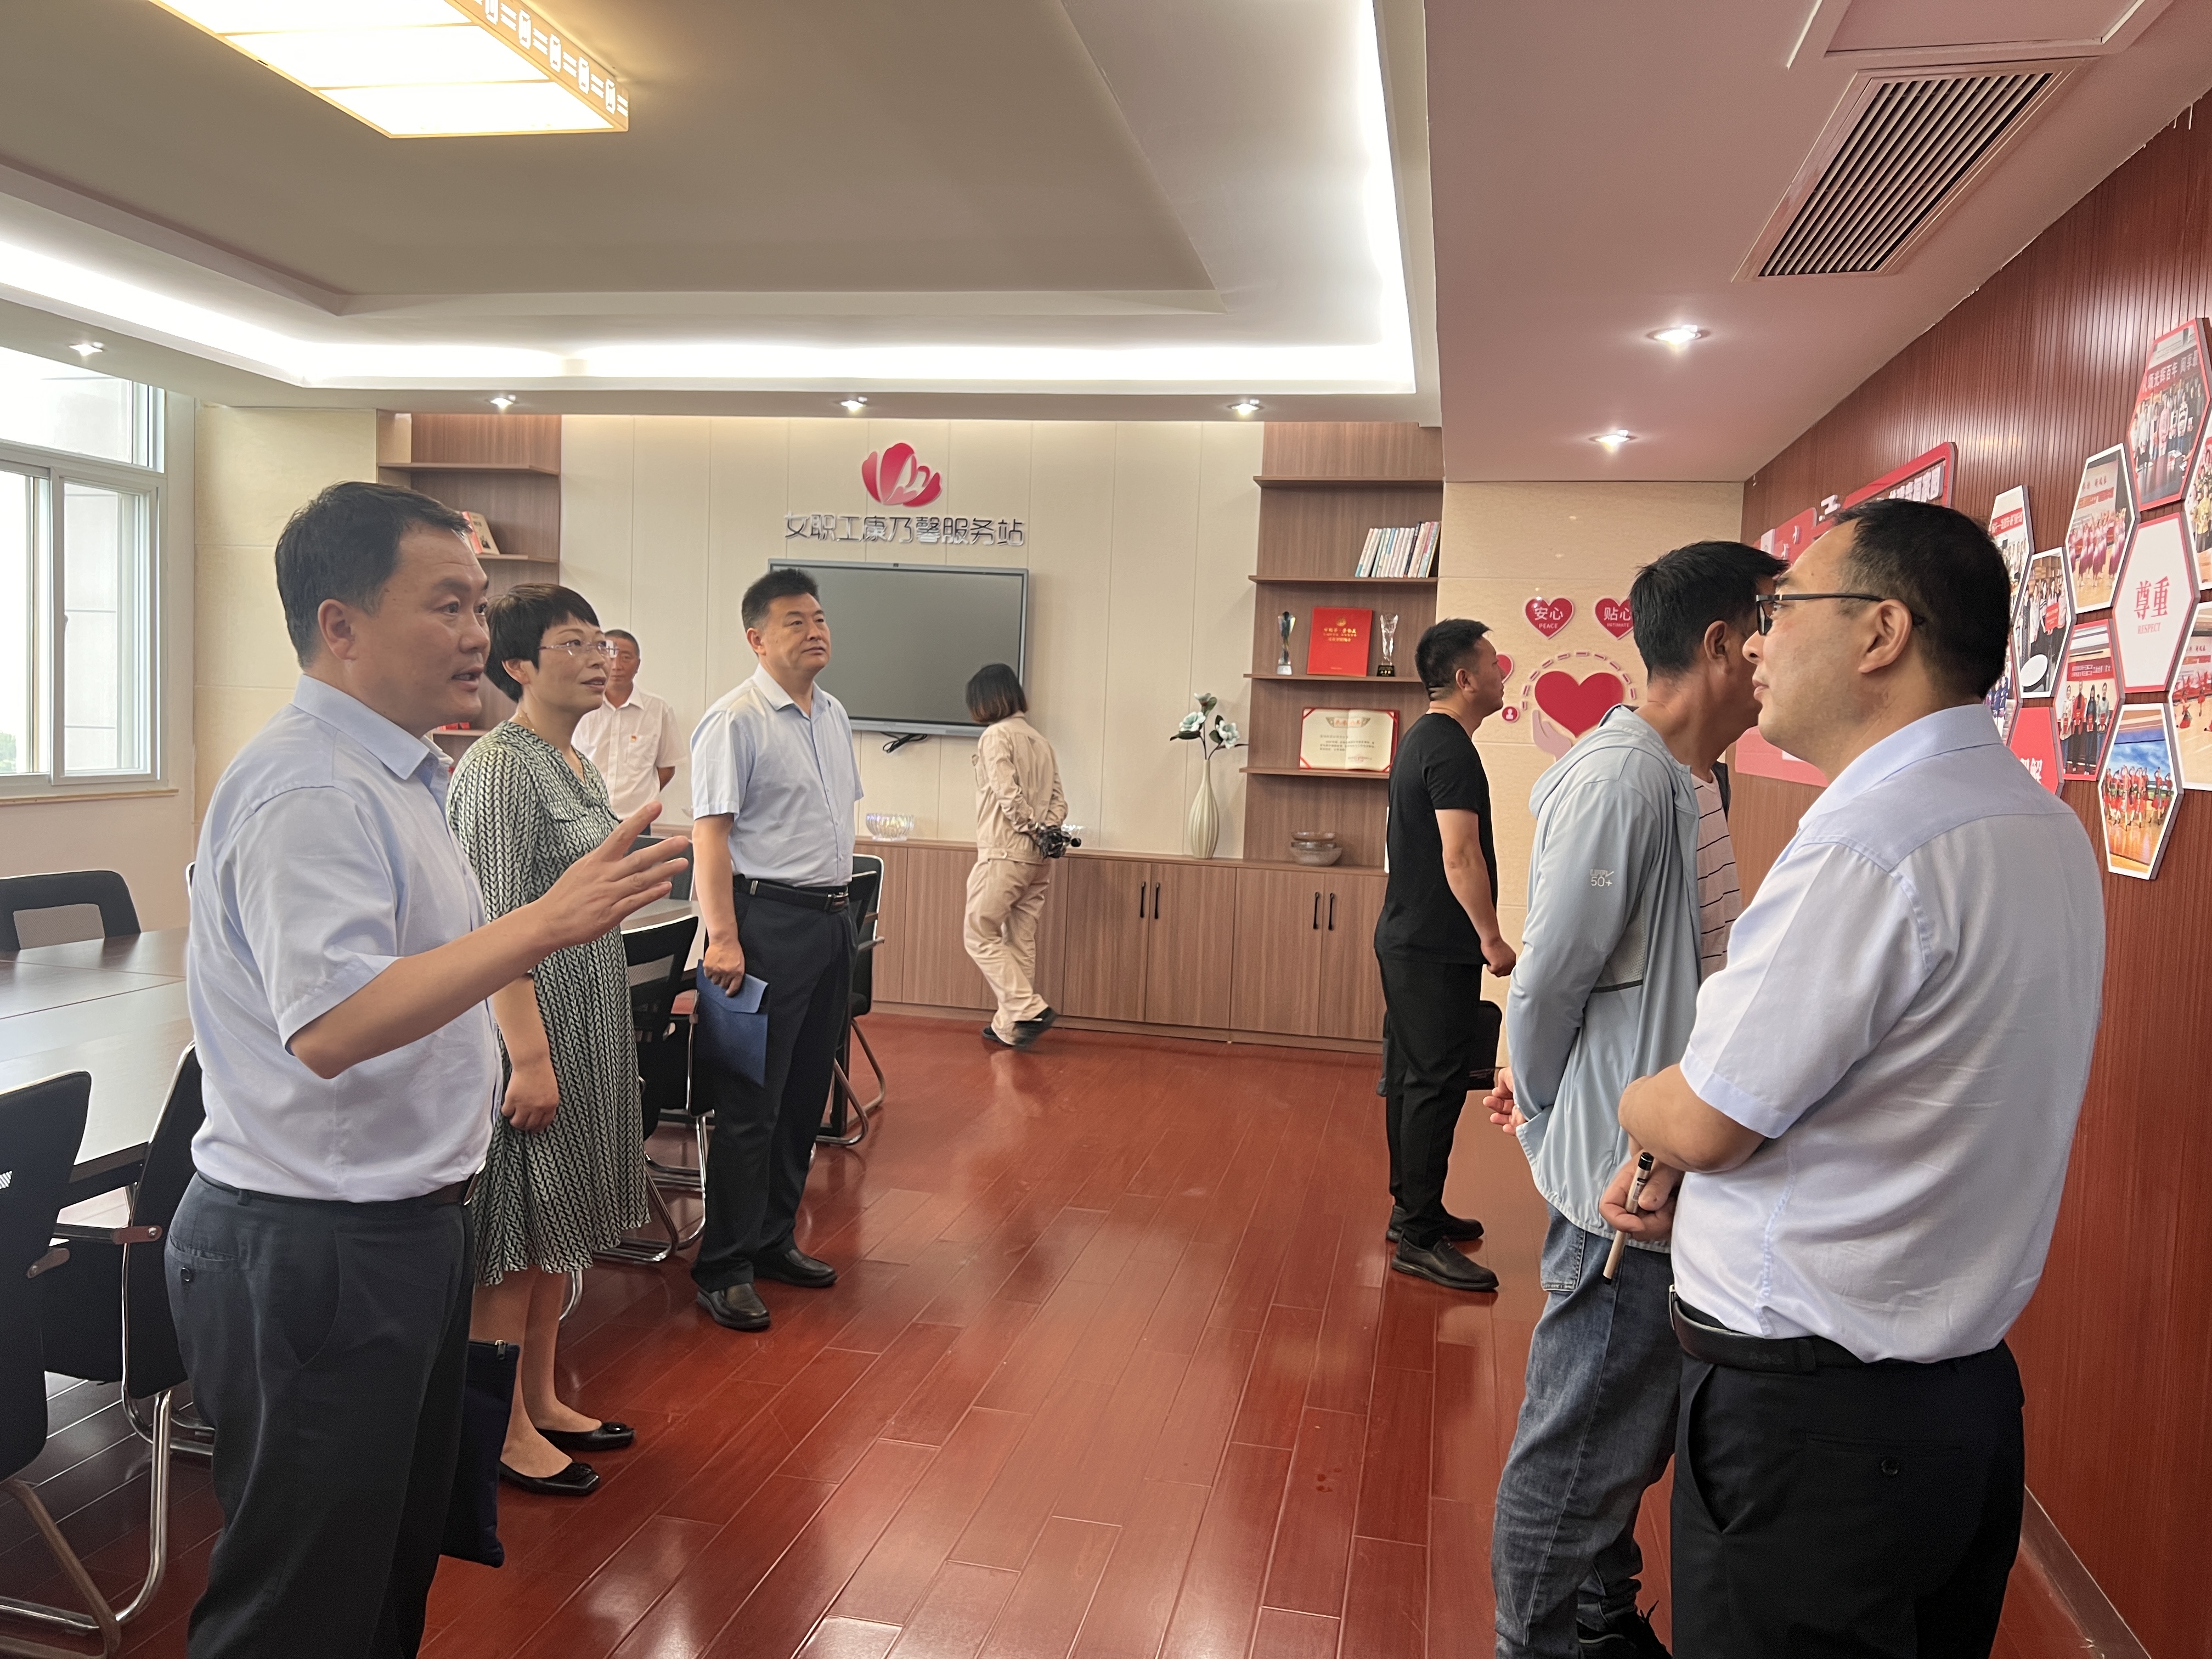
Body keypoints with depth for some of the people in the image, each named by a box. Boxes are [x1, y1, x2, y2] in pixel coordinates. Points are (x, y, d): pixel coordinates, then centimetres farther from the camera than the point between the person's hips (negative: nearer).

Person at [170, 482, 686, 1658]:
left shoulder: (391, 771, 11)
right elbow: (329, 1024, -34)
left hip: (401, 1225, 10)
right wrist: (544, 923, -37)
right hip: (311, 1250, -10)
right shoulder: (310, 790, -22)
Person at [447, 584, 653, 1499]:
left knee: (556, 1224, 17)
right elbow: (499, 927, -21)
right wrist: (529, 1057, -24)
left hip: (588, 1016, 9)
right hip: (527, 1018, -9)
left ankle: (541, 1399, 30)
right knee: (516, 1227, 2)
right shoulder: (500, 768, -17)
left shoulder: (576, 761, 12)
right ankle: (504, 1429, 16)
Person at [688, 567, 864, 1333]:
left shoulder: (834, 714, 14)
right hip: (770, 919, -8)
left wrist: (842, 908, 18)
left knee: (806, 1093, 14)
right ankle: (722, 1269, 7)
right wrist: (724, 940, -21)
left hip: (832, 918, 8)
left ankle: (773, 1239, 27)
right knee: (750, 1102, -3)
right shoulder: (735, 721, -11)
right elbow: (711, 834, -15)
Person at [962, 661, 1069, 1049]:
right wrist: (1047, 833, -3)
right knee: (1021, 942, 11)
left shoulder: (996, 735, -9)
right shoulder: (1040, 740, 15)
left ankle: (1030, 1010, -8)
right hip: (1038, 859, 8)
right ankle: (1010, 1026, 16)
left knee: (979, 935, 1)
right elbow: (1058, 801, 10)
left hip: (1004, 854, -8)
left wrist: (1033, 829, -6)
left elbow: (1009, 796, -17)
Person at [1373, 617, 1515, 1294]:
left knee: (1412, 1078, 15)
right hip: (1436, 949, -10)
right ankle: (1419, 1239, -4)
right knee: (1436, 1084, -8)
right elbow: (1460, 858, -22)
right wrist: (1492, 938, -16)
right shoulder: (1451, 750, -16)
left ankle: (1413, 1209, 25)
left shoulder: (1422, 741, 16)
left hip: (1408, 939, 10)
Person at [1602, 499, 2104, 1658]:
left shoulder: (1868, 846, -24)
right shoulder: (2045, 824, 6)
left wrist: (1629, 1105, 5)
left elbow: (1703, 1121, -17)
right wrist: (1688, 1159, 7)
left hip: (1805, 1418, -9)